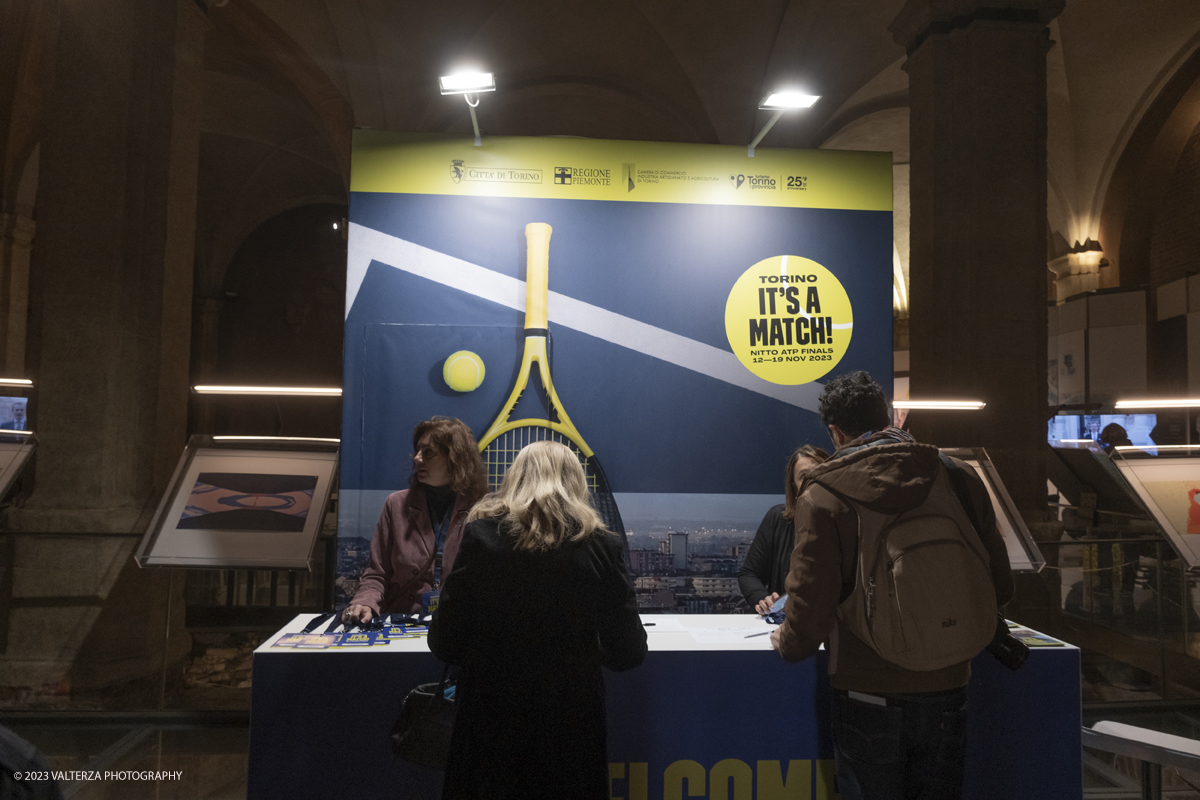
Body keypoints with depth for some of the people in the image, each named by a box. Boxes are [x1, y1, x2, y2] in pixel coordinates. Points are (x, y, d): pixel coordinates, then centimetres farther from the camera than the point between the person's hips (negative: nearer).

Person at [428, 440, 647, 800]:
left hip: (488, 718, 0)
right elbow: (627, 652, -3)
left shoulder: (481, 535, -9)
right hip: (571, 727, 0)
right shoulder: (600, 545, -8)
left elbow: (443, 645, -6)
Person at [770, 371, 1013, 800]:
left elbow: (811, 611, -17)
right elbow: (999, 586, 3)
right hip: (946, 692, 4)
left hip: (868, 701, -3)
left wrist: (788, 642, 5)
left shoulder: (822, 496, -15)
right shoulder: (959, 479, -4)